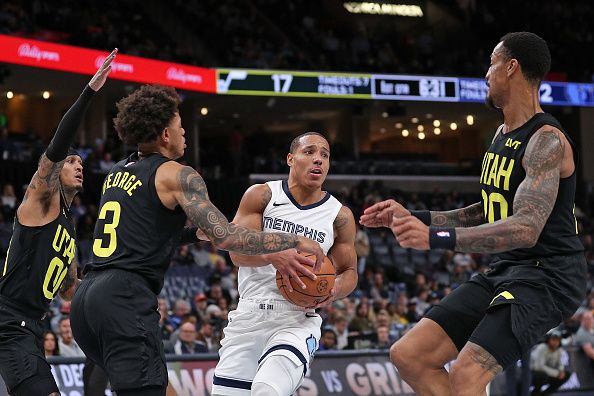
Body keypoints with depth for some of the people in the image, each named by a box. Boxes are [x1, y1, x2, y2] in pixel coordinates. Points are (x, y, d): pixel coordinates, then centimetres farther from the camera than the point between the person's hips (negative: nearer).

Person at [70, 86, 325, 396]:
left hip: (86, 298, 9)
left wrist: (196, 233, 30)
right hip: (125, 299, -9)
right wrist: (294, 241, -4)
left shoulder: (118, 172, 21)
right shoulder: (177, 175, -3)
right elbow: (226, 237, -12)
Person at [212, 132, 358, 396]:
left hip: (297, 321, -2)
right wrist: (274, 255, -28)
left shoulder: (340, 216, 5)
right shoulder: (261, 196, 3)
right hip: (248, 316, 2)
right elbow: (237, 250, -6)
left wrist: (335, 290, -11)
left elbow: (349, 272, 14)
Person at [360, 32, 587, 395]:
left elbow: (526, 229, -29)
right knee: (409, 355, 2)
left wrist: (437, 237, -38)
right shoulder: (503, 134, 13)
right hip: (505, 271, 10)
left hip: (548, 275, -10)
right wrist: (414, 218, 15)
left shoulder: (547, 140, -18)